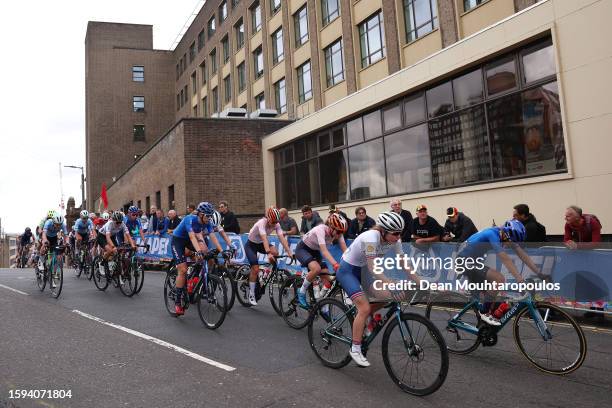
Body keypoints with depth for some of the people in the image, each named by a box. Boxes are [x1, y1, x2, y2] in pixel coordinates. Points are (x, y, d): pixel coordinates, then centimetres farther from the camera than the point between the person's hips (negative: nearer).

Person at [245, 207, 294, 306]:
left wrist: (289, 251, -40)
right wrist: (268, 253, -59)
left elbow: (282, 238, -27)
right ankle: (251, 294, -2)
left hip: (260, 244, 5)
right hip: (250, 245, -5)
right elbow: (264, 238, -46)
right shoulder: (262, 223, -33)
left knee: (275, 252, -25)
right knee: (255, 268, -16)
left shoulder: (276, 224, -17)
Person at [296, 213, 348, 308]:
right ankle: (301, 293, -11)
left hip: (315, 251, 6)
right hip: (302, 249, -6)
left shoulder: (338, 232, -15)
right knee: (316, 269, -33)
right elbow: (324, 251, -44)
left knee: (327, 279, -7)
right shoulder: (321, 230, -34)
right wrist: (335, 265, -56)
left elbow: (345, 249, -19)